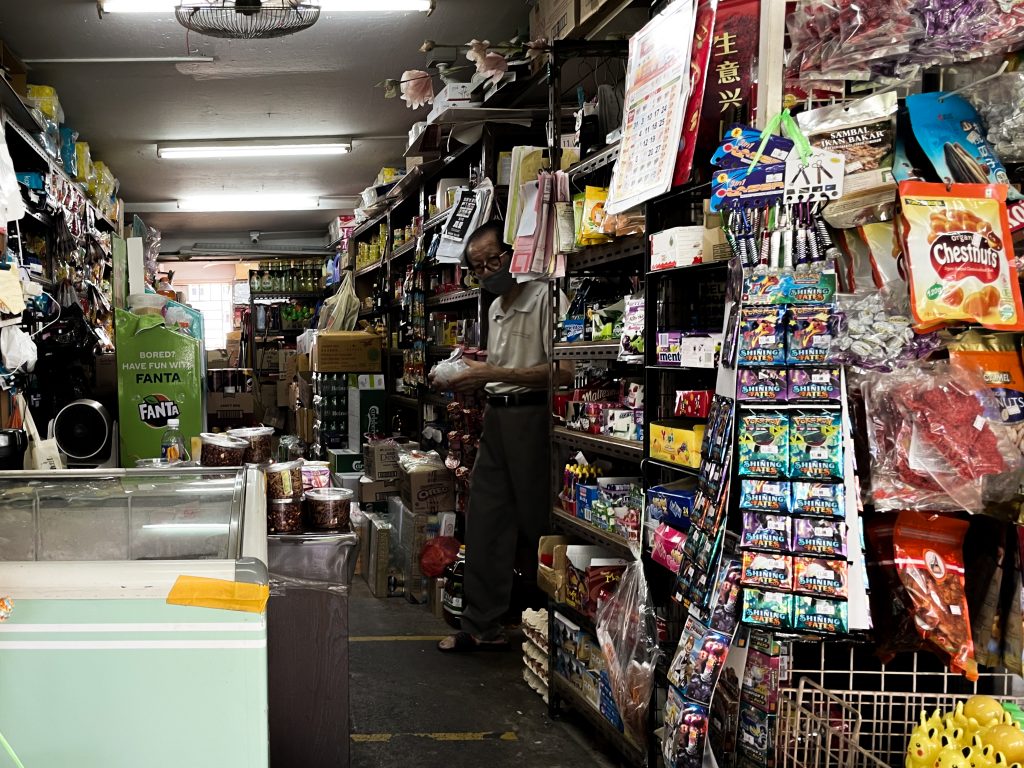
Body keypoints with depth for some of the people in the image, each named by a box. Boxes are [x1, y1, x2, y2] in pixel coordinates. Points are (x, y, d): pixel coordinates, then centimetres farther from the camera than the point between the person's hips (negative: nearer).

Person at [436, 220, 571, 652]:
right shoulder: (497, 307, 17)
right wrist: (474, 378, 8)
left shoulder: (543, 297, -12)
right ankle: (483, 627, 18)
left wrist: (493, 374, -20)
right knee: (485, 520, 9)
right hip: (497, 417, 9)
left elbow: (563, 372, -21)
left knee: (537, 523, 0)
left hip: (531, 417, -9)